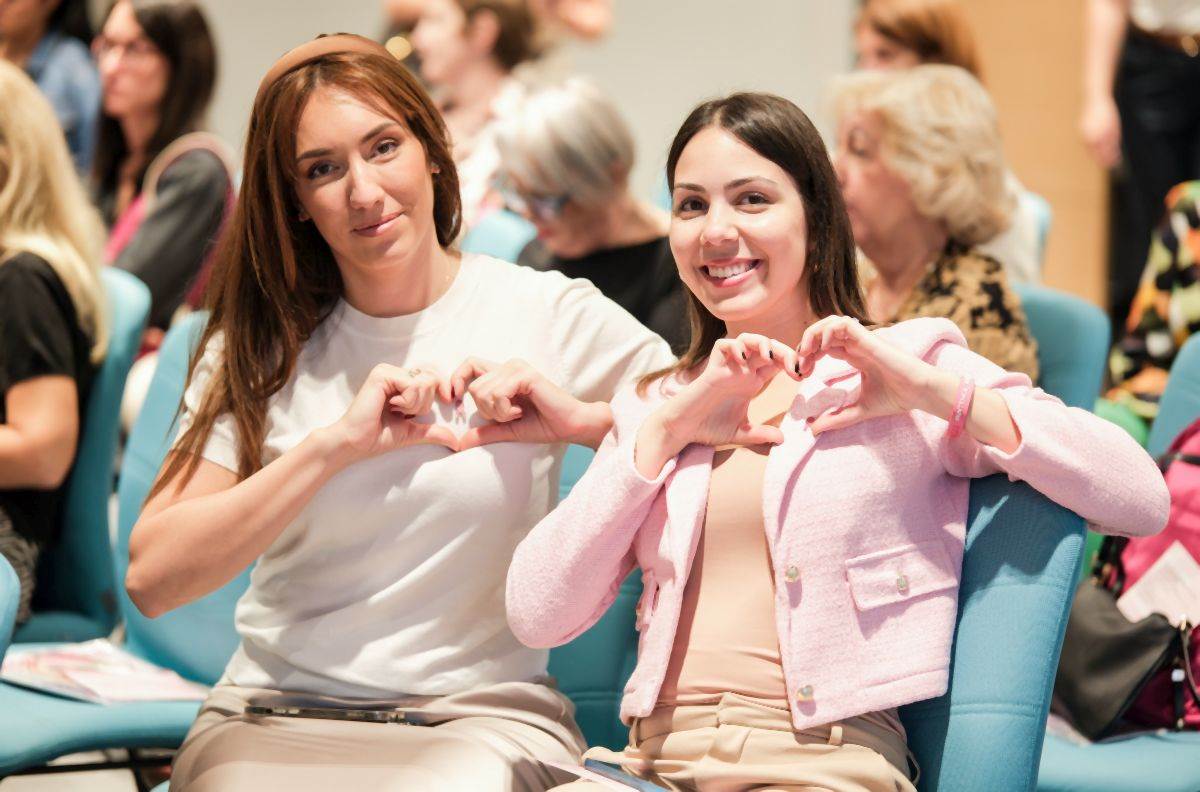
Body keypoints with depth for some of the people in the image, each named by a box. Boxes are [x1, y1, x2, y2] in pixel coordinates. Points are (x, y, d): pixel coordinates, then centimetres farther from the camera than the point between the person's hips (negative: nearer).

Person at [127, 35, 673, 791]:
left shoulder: (549, 314, 4)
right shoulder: (260, 346, 7)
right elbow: (154, 578, -5)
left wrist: (587, 419, -14)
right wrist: (335, 445, -13)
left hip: (481, 716, -1)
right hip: (275, 719, 2)